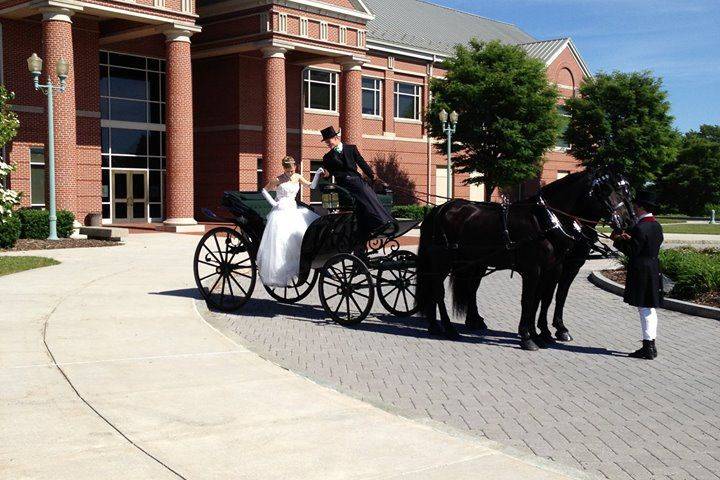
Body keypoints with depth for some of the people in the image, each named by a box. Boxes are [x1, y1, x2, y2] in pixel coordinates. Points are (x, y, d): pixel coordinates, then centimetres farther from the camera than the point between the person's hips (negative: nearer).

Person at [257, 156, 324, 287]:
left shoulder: (297, 177, 9)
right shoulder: (278, 180, -4)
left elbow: (312, 186, 9)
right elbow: (264, 190, 5)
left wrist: (317, 175, -7)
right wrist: (273, 203, -6)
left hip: (294, 210, 5)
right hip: (281, 212, -5)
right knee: (281, 242, -13)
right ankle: (280, 275, -7)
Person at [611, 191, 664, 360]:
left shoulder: (640, 228, -18)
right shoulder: (657, 226, 10)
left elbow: (632, 252, -17)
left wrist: (618, 240, -3)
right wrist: (629, 239, 15)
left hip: (640, 271, -9)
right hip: (654, 269, 9)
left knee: (645, 309, -5)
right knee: (651, 309, 14)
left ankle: (647, 348, -2)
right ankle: (651, 346, 20)